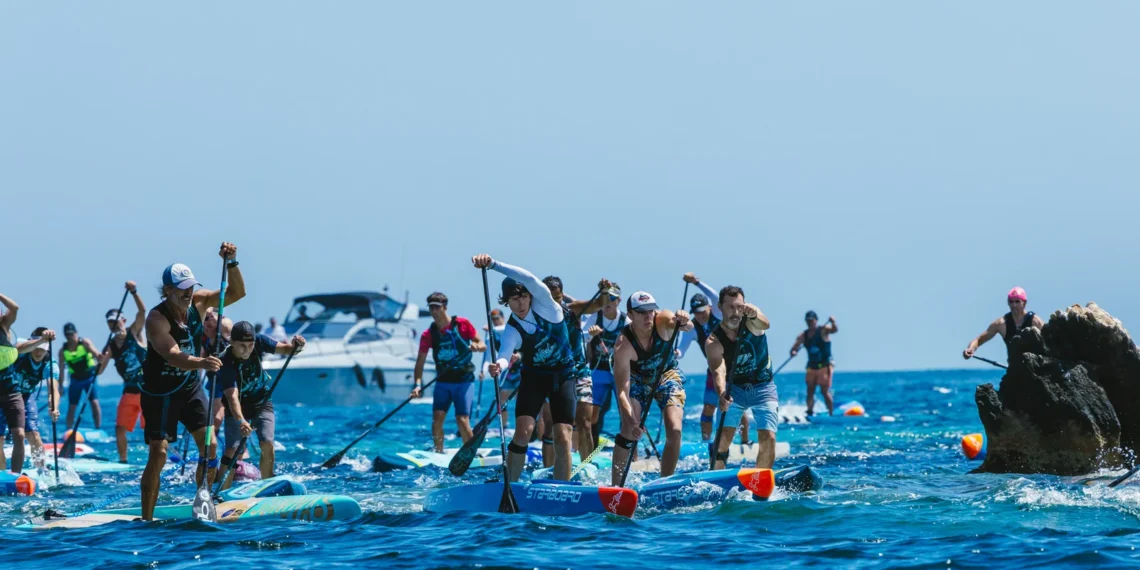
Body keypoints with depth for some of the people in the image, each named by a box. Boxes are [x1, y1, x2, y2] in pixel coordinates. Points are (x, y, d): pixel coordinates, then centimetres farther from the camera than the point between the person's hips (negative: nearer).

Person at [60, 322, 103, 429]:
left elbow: (95, 352, -29)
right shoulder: (63, 351, -5)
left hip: (89, 377, -2)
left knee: (94, 402, -12)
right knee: (71, 407, 3)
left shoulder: (85, 343, -11)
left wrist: (99, 356, -53)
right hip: (76, 379, 2)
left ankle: (98, 429, -6)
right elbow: (61, 369, 1)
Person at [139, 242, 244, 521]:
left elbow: (237, 292, -6)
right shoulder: (157, 318, -25)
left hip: (190, 386, 6)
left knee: (209, 445, -5)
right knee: (158, 454, -10)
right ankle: (146, 519, -4)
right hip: (160, 392, -6)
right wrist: (201, 363, -58)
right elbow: (173, 356, -40)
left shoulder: (197, 302, -7)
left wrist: (231, 263, -23)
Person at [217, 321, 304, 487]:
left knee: (267, 444, -15)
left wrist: (295, 346, -36)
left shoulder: (259, 342, -19)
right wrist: (240, 421, -57)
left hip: (262, 403, 3)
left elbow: (284, 349, -11)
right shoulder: (226, 363, -31)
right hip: (237, 409, -3)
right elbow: (232, 396, -41)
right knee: (233, 451, -14)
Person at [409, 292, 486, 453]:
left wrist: (476, 346, -27)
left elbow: (483, 345, -3)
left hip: (464, 381, -3)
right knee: (437, 418, -10)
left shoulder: (462, 324, -6)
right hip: (443, 382, 3)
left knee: (462, 420, -12)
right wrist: (418, 384, -18)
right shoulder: (428, 334, 0)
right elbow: (420, 363, -3)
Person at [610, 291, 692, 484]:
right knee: (629, 432, -19)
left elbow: (687, 326, -50)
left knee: (674, 430, -15)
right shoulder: (624, 346, -34)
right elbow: (622, 392, -37)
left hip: (667, 374, 2)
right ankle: (616, 485, -9)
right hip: (636, 379, -2)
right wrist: (630, 420, -51)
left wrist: (684, 321, -75)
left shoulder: (662, 321, -29)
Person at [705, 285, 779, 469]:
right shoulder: (714, 342, -17)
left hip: (763, 388, 0)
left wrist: (754, 315, -65)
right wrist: (722, 394, -52)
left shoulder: (750, 321, -17)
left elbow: (764, 325, -41)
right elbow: (718, 371, -32)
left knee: (768, 438, -13)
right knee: (723, 436, -14)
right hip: (734, 389, 0)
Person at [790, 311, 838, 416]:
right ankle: (810, 411, 1)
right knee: (810, 391, -1)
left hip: (824, 366, -5)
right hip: (811, 367, 5)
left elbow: (835, 330, -24)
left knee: (825, 391, -9)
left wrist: (833, 323, -46)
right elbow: (794, 349, 4)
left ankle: (831, 413, -5)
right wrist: (793, 352, -20)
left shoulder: (823, 331, -5)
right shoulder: (803, 335, 7)